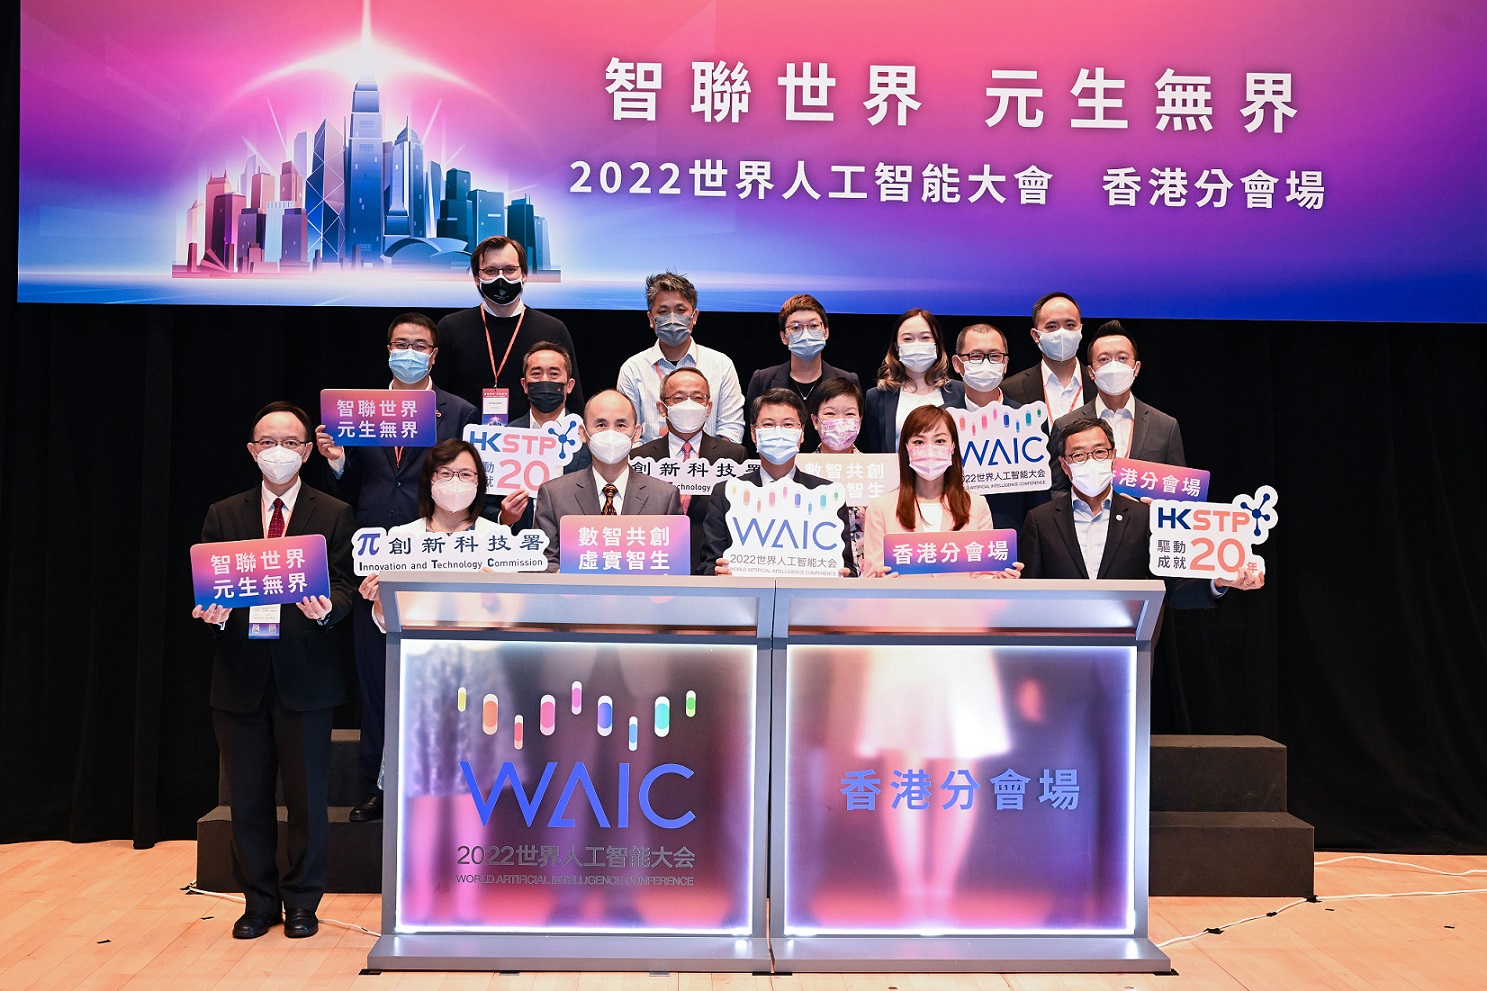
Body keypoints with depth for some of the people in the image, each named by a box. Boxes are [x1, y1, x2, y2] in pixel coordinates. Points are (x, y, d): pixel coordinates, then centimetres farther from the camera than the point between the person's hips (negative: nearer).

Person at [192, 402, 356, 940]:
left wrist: (326, 608, -24)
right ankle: (259, 902, 24)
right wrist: (211, 611, -15)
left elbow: (345, 588, -3)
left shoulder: (334, 515, 4)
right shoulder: (223, 516, 10)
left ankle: (302, 902, 20)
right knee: (248, 797, 10)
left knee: (307, 795, 6)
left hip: (306, 677, -2)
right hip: (240, 675, 2)